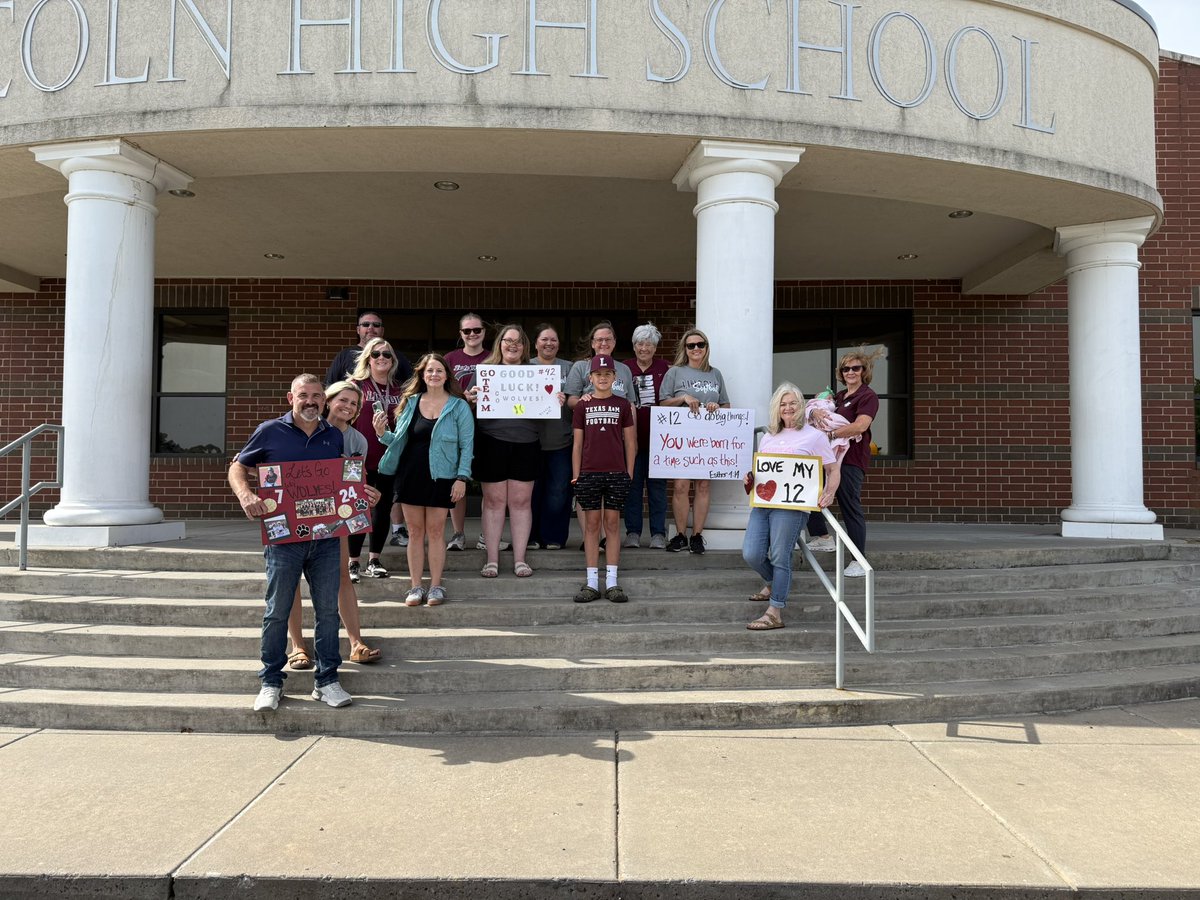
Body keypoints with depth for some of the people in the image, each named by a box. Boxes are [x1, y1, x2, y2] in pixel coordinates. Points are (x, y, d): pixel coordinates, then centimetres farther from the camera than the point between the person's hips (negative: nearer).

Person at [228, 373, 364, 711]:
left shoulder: (335, 436, 12)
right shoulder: (270, 431, 2)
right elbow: (238, 467, 6)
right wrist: (246, 495, -14)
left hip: (326, 536, 3)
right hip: (283, 535, -3)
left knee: (328, 610, 6)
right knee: (277, 612, 4)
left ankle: (326, 680, 16)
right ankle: (271, 682, 17)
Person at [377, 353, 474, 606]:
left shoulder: (458, 406, -1)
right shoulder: (410, 403, 8)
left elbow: (467, 445, -2)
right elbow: (399, 440, 13)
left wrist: (462, 477, -9)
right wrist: (383, 434, -7)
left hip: (440, 477, -3)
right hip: (410, 475, 3)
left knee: (436, 531, 2)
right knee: (415, 532, 7)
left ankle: (436, 586, 11)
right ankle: (416, 587, 13)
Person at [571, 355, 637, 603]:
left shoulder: (623, 405, 6)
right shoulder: (582, 406, 7)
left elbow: (630, 442, 7)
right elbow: (577, 444, 7)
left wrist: (629, 473, 2)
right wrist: (575, 476, 2)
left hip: (617, 473, 0)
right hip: (589, 473, 0)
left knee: (612, 524, 3)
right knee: (591, 524, 3)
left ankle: (612, 582, 7)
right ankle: (592, 582, 7)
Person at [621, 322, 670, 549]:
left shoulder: (664, 368, 4)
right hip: (632, 436, 0)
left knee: (657, 485, 4)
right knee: (632, 484, 6)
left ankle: (658, 533, 12)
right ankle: (632, 532, 15)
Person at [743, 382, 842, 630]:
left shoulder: (814, 436, 6)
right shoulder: (768, 437, 21)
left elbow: (833, 470, 5)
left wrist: (829, 493, -12)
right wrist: (749, 480, 6)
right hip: (762, 503, 5)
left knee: (779, 557, -7)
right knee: (751, 554, -5)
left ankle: (775, 614, 0)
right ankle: (773, 583, 28)